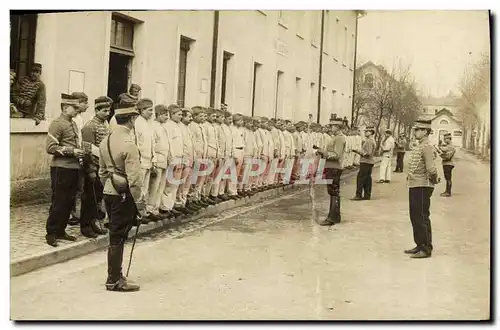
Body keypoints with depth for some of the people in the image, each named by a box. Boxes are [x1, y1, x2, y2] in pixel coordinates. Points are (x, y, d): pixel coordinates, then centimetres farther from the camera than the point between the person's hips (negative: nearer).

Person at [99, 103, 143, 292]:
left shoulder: (106, 141, 8)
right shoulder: (128, 144, -18)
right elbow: (134, 179, -19)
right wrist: (139, 203, -13)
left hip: (109, 193, 8)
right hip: (124, 195, -8)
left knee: (116, 235, 17)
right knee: (118, 237, 0)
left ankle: (115, 275, 28)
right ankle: (114, 281, 10)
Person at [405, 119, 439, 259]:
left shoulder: (427, 147, -16)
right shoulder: (419, 147, 14)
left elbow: (430, 168, -25)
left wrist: (434, 179, -9)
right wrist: (409, 177, 13)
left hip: (422, 187, -10)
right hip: (414, 186, 10)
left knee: (422, 218, -3)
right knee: (415, 217, 16)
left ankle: (426, 249, 5)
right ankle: (420, 246, 26)